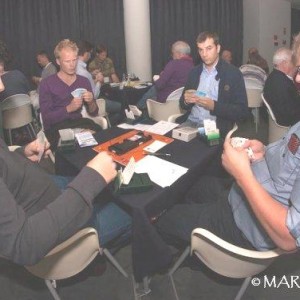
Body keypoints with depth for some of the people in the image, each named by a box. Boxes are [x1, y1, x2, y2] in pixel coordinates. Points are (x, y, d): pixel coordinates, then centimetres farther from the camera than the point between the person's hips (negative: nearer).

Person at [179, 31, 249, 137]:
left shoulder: (233, 73, -3)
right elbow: (183, 104, 18)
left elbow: (242, 112, -6)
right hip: (191, 122, 4)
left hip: (216, 127, -3)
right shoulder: (194, 72, 12)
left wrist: (214, 106, -19)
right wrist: (186, 100, -6)